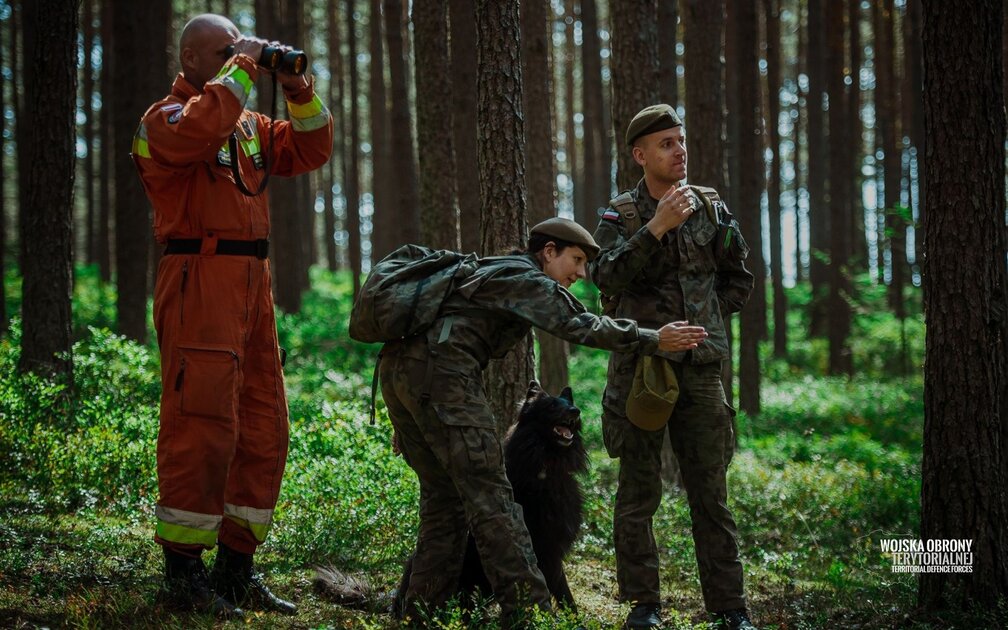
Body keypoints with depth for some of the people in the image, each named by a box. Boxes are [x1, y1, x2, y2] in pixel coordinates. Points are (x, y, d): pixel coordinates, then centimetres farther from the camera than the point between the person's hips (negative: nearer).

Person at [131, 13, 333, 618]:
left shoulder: (249, 123, 21)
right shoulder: (166, 117, -3)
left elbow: (310, 150, 19)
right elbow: (199, 129, -25)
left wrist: (298, 88, 6)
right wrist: (243, 69, -16)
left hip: (252, 285, 8)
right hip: (200, 280, -8)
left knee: (263, 429, 9)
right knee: (202, 425, -12)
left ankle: (236, 569, 17)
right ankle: (182, 574, -6)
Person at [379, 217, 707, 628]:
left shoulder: (496, 272, 29)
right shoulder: (527, 279, 0)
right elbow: (579, 327, -13)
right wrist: (653, 341, -13)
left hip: (398, 370, 10)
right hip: (439, 373, -10)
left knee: (443, 495, 13)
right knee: (488, 494, -10)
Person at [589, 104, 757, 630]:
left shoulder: (710, 206, 9)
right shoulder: (620, 215, 2)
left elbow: (739, 279, 19)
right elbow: (607, 277, -16)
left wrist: (706, 317, 5)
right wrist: (658, 226, -20)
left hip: (701, 368, 2)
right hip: (640, 364, -2)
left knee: (710, 492, 4)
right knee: (638, 492, 1)